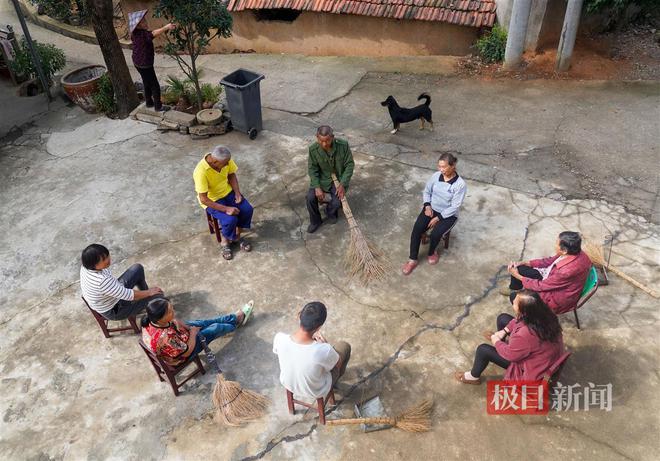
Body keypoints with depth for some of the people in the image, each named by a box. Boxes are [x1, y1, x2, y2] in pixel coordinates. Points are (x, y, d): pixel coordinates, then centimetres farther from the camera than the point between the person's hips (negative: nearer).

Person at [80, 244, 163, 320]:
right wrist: (149, 292, -17)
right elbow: (129, 295, -32)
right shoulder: (102, 282, -42)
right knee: (158, 295, -5)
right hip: (114, 310, -8)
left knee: (138, 268, 12)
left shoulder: (86, 266, -17)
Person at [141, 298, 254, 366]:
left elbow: (173, 320, 0)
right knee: (216, 328, 6)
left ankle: (237, 317, 41)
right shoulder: (166, 338, -46)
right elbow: (186, 351, -28)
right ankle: (237, 320, 39)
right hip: (181, 354, -6)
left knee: (207, 322, 16)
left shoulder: (150, 321, -24)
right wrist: (193, 332, -16)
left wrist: (185, 326, -11)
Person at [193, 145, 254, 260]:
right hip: (212, 200, -5)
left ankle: (237, 236, 12)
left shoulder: (225, 160, -17)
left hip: (228, 192, 6)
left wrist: (237, 192, -11)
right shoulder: (201, 172, -33)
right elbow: (203, 199, -28)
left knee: (248, 210, -13)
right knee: (230, 219, -25)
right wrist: (226, 209, -31)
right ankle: (225, 242, 6)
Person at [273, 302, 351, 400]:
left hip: (287, 383, 3)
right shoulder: (324, 350, -41)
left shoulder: (279, 338, -31)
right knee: (344, 346, 16)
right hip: (316, 392, -3)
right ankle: (335, 381, 42)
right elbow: (338, 363, -16)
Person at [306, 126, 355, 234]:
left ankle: (331, 212, 18)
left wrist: (342, 185, -19)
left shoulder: (343, 145, -20)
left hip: (339, 178, -1)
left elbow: (350, 165, -11)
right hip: (322, 178, 1)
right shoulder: (313, 149, -16)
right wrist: (317, 187, -19)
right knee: (310, 197, -21)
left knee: (336, 202, -21)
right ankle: (315, 221, 7)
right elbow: (312, 169, -6)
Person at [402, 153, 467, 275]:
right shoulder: (436, 176, -5)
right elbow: (426, 191, 9)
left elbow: (454, 207, -19)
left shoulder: (460, 184, -20)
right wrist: (427, 205, -7)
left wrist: (438, 218, -20)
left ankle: (431, 253, 6)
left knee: (435, 234, -28)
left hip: (448, 215, -4)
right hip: (431, 209, 4)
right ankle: (413, 260, -9)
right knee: (416, 229, -20)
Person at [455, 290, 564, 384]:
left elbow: (510, 354, -24)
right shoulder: (541, 312, -24)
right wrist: (504, 331, -1)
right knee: (502, 318, 14)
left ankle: (474, 377, 30)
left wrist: (496, 342, -6)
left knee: (483, 350, 0)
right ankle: (502, 340, 48)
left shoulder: (525, 335, -44)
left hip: (533, 367, -7)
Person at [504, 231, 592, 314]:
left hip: (556, 300, -8)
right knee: (519, 268, 9)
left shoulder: (568, 270, -40)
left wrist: (518, 276, -12)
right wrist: (525, 263, -3)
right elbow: (550, 261, 2)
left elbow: (541, 286, -26)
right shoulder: (574, 251, -16)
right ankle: (514, 290, 39)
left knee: (515, 297, -5)